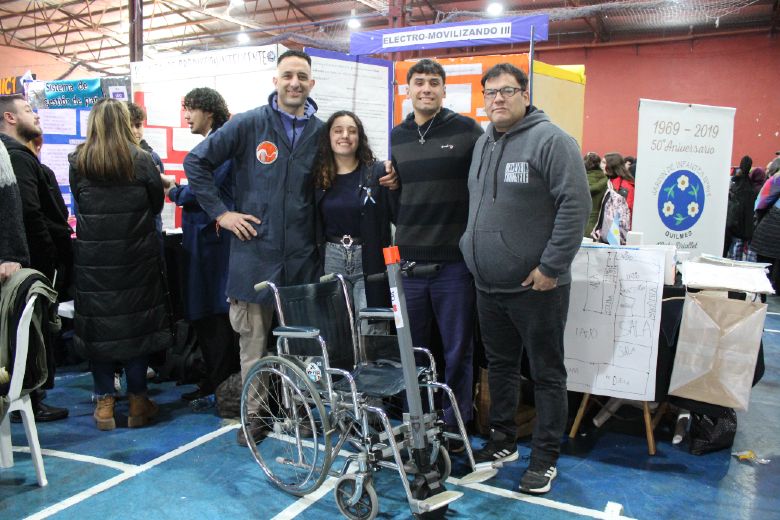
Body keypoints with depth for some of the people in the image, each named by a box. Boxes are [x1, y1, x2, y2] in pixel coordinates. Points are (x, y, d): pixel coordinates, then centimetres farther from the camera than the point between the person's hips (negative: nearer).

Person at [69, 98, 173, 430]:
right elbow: (157, 203, 2)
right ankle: (137, 402, 13)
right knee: (137, 320, 7)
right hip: (136, 254, -1)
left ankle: (105, 403, 14)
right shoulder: (140, 160, -5)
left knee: (97, 323, 9)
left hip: (92, 256, 1)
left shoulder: (78, 162, -1)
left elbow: (77, 205, 6)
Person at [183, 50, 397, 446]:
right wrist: (221, 213, -3)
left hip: (302, 256, 2)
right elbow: (196, 162, 3)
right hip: (255, 251, -2)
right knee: (253, 338, 6)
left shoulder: (320, 132, 8)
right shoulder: (248, 124, -1)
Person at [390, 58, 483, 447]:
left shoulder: (467, 130, -2)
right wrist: (401, 230, 12)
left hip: (454, 259, -4)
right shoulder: (397, 137, 13)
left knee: (457, 349, 6)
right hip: (408, 258, 4)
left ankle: (453, 423, 22)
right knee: (412, 347, 13)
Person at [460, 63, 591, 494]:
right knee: (499, 365, 18)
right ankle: (502, 441, 34)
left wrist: (551, 267, -19)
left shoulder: (551, 140, -11)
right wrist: (472, 249, 13)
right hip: (488, 284, 8)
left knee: (546, 373, 6)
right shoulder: (483, 143, 13)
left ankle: (545, 456, 20)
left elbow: (575, 206, -17)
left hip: (536, 286, -7)